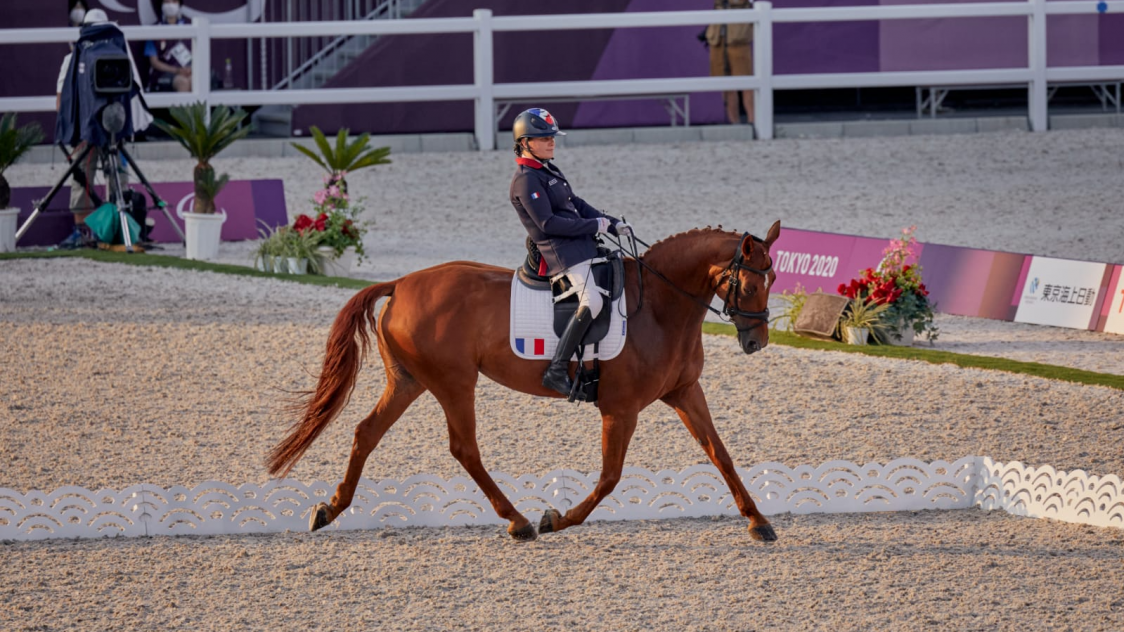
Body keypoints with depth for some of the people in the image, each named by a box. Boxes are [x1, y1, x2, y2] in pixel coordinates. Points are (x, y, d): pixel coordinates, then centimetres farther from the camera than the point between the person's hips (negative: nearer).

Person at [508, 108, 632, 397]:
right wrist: (595, 225, -15)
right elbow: (549, 223, -21)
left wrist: (613, 224, 9)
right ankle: (557, 370, -25)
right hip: (562, 252, -11)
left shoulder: (549, 171, 17)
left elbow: (578, 205, 21)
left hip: (582, 245, 11)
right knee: (592, 300, -25)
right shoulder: (526, 180, -14)